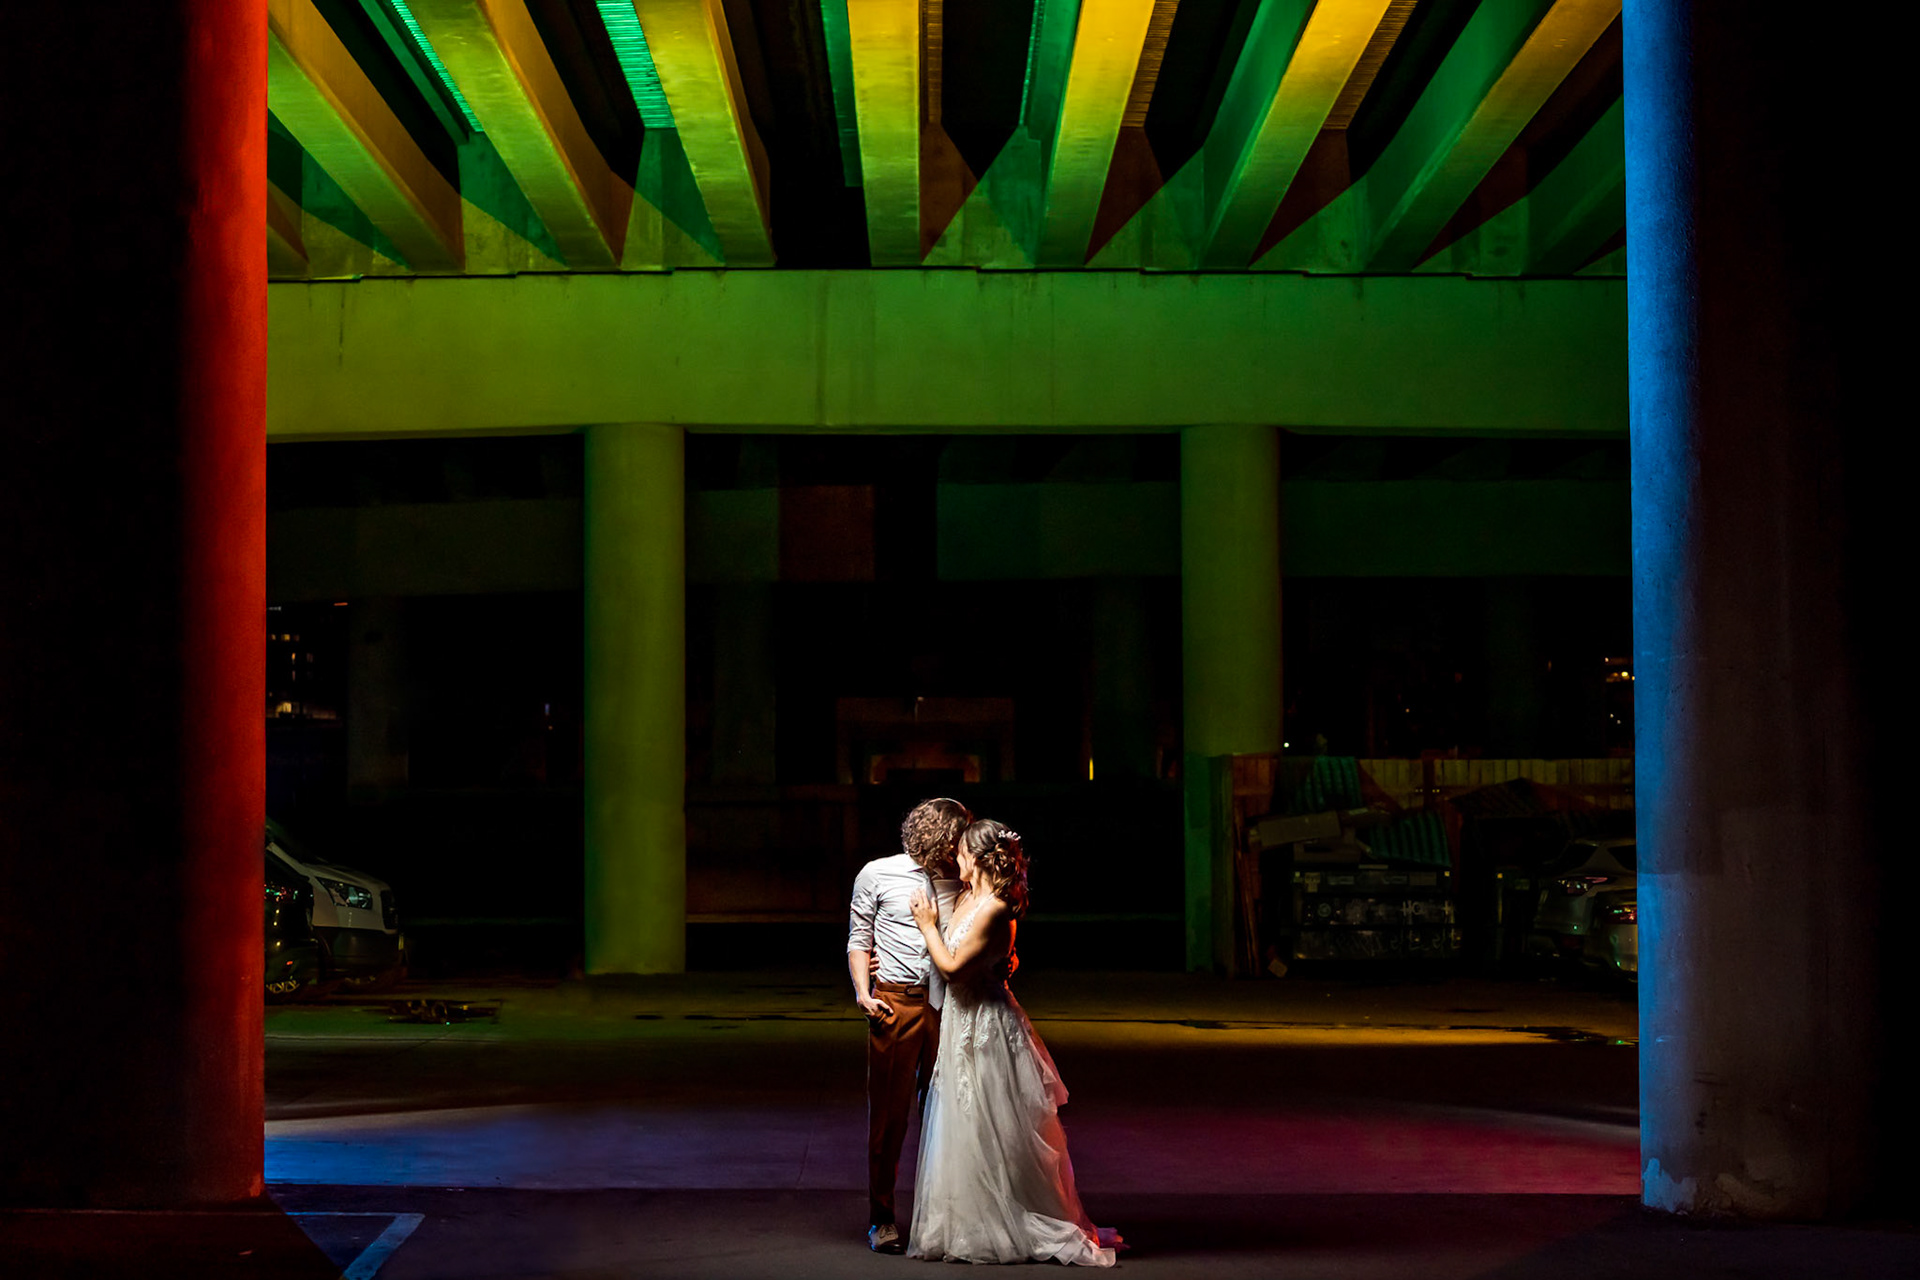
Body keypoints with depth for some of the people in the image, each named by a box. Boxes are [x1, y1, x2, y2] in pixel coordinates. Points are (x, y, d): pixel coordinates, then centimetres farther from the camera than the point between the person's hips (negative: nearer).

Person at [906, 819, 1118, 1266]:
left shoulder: (993, 909, -20)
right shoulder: (965, 899, 8)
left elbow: (952, 965, -20)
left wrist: (928, 924, -9)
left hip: (986, 1025, -9)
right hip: (963, 1021, 9)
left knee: (993, 1129, -1)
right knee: (964, 1128, 13)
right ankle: (974, 1227, 22)